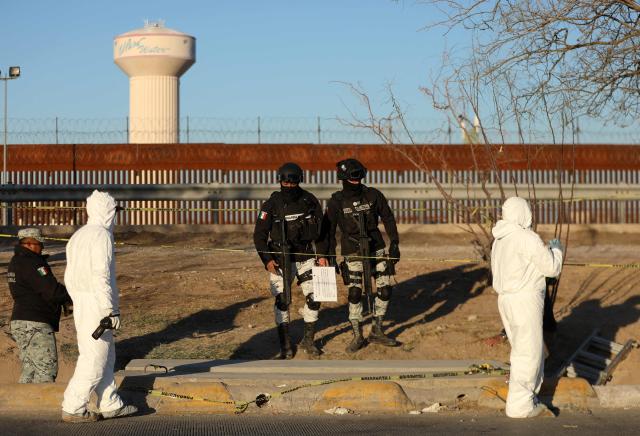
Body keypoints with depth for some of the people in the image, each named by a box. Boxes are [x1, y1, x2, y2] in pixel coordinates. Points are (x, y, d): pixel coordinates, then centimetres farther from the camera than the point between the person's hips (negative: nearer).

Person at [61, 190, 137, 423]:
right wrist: (111, 310, -19)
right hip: (98, 306, -9)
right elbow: (100, 276, -21)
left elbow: (70, 276, 16)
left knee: (106, 357, 16)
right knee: (94, 360, -4)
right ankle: (73, 408, -4)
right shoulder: (102, 236, -14)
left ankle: (110, 404, 20)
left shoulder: (77, 237, 13)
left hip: (81, 305, 9)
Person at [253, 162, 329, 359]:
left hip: (306, 256, 2)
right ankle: (285, 344, 5)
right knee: (282, 300, -4)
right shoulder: (271, 205, -7)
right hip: (280, 260, -2)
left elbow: (321, 229, 10)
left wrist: (321, 254, 3)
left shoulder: (310, 201, -1)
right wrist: (267, 260, -13)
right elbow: (259, 235, -4)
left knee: (314, 297, -2)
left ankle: (308, 340, 14)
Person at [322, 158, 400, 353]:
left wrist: (394, 244, 2)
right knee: (354, 293, -7)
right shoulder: (336, 202, -5)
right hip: (353, 253, -2)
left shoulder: (374, 195, -1)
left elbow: (388, 219, 6)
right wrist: (330, 257, -4)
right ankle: (357, 337, 5)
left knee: (385, 289, 0)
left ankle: (377, 331, 15)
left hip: (376, 248, 3)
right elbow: (329, 230, -1)